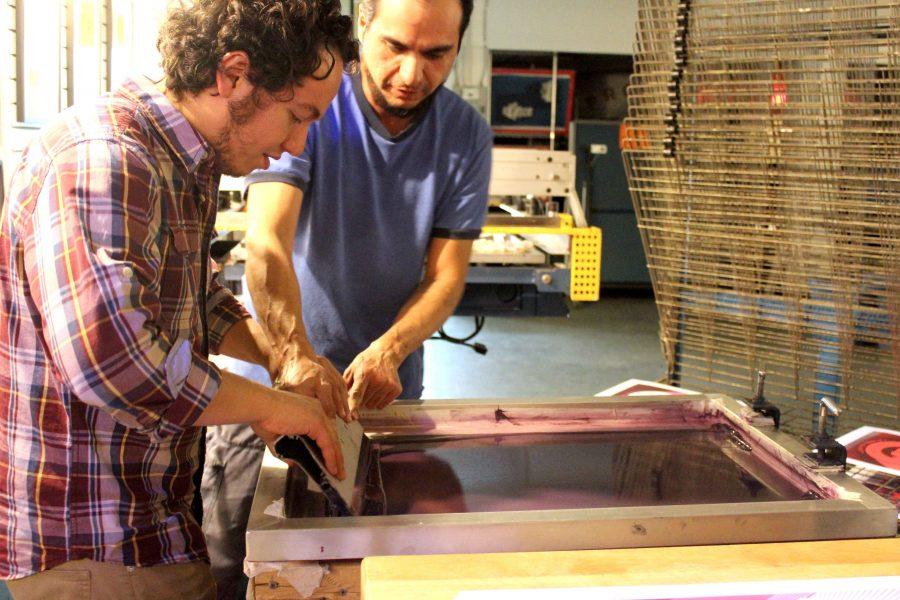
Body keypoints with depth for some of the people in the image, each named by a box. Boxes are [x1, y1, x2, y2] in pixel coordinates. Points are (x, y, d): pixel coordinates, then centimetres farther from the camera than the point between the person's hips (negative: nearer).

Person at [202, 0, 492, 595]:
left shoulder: (466, 135, -4)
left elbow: (447, 275, -6)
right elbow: (267, 246, -27)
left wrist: (388, 352, -25)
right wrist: (295, 354, -43)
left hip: (387, 387, 3)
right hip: (272, 377, -2)